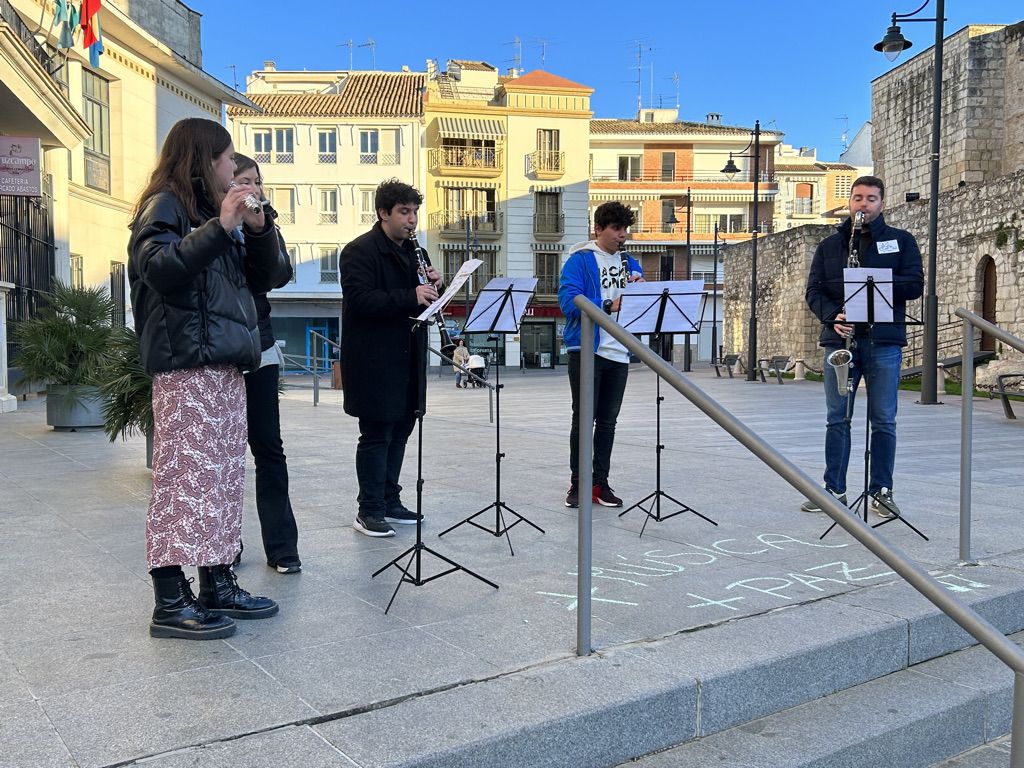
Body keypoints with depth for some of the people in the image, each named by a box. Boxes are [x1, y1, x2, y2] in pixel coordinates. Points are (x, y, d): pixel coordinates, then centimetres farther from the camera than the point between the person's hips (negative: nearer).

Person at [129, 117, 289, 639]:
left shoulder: (212, 213, 22)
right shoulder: (164, 206, -2)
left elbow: (265, 277, 19)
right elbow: (158, 268, -21)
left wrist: (259, 228, 4)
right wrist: (220, 227, -22)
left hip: (226, 366, 9)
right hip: (186, 365, -9)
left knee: (224, 477, 9)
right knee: (185, 476, -9)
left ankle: (217, 586, 17)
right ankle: (170, 603, -4)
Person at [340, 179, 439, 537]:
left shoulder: (413, 251, 16)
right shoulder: (360, 251, -9)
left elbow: (426, 298, 20)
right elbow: (360, 299, -22)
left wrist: (433, 285, -4)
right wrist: (411, 296, -29)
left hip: (406, 357, 8)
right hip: (374, 360, -8)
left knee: (399, 431, 13)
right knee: (376, 435, -3)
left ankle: (390, 500, 25)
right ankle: (369, 511, 6)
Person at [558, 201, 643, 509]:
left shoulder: (629, 262, 14)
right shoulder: (580, 260, -4)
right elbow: (568, 301, -17)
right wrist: (608, 305, -27)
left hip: (619, 353, 5)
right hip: (586, 350, -5)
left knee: (607, 421, 10)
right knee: (583, 419, 0)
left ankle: (600, 483, 18)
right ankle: (577, 483, 11)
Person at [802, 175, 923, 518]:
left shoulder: (901, 241, 10)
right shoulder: (829, 245, 14)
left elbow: (915, 285, 0)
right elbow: (813, 290, 7)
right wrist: (832, 316, -12)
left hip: (884, 341, -1)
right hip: (840, 339, 2)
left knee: (883, 421, 1)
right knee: (837, 419, 4)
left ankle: (881, 491, 11)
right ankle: (834, 490, 12)